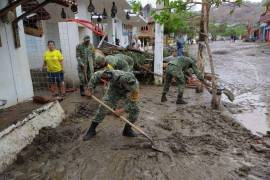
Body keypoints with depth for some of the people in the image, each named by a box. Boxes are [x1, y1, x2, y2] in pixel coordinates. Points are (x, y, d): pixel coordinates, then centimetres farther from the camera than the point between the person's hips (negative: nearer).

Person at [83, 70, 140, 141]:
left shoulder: (135, 85, -39)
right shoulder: (114, 75, -40)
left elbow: (132, 102, -29)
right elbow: (96, 75, -25)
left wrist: (122, 110, -39)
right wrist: (89, 89, -25)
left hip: (127, 93, 1)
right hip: (114, 90, 0)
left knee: (135, 110, -12)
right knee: (103, 107, -11)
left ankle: (127, 129, 10)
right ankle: (92, 130, 4)